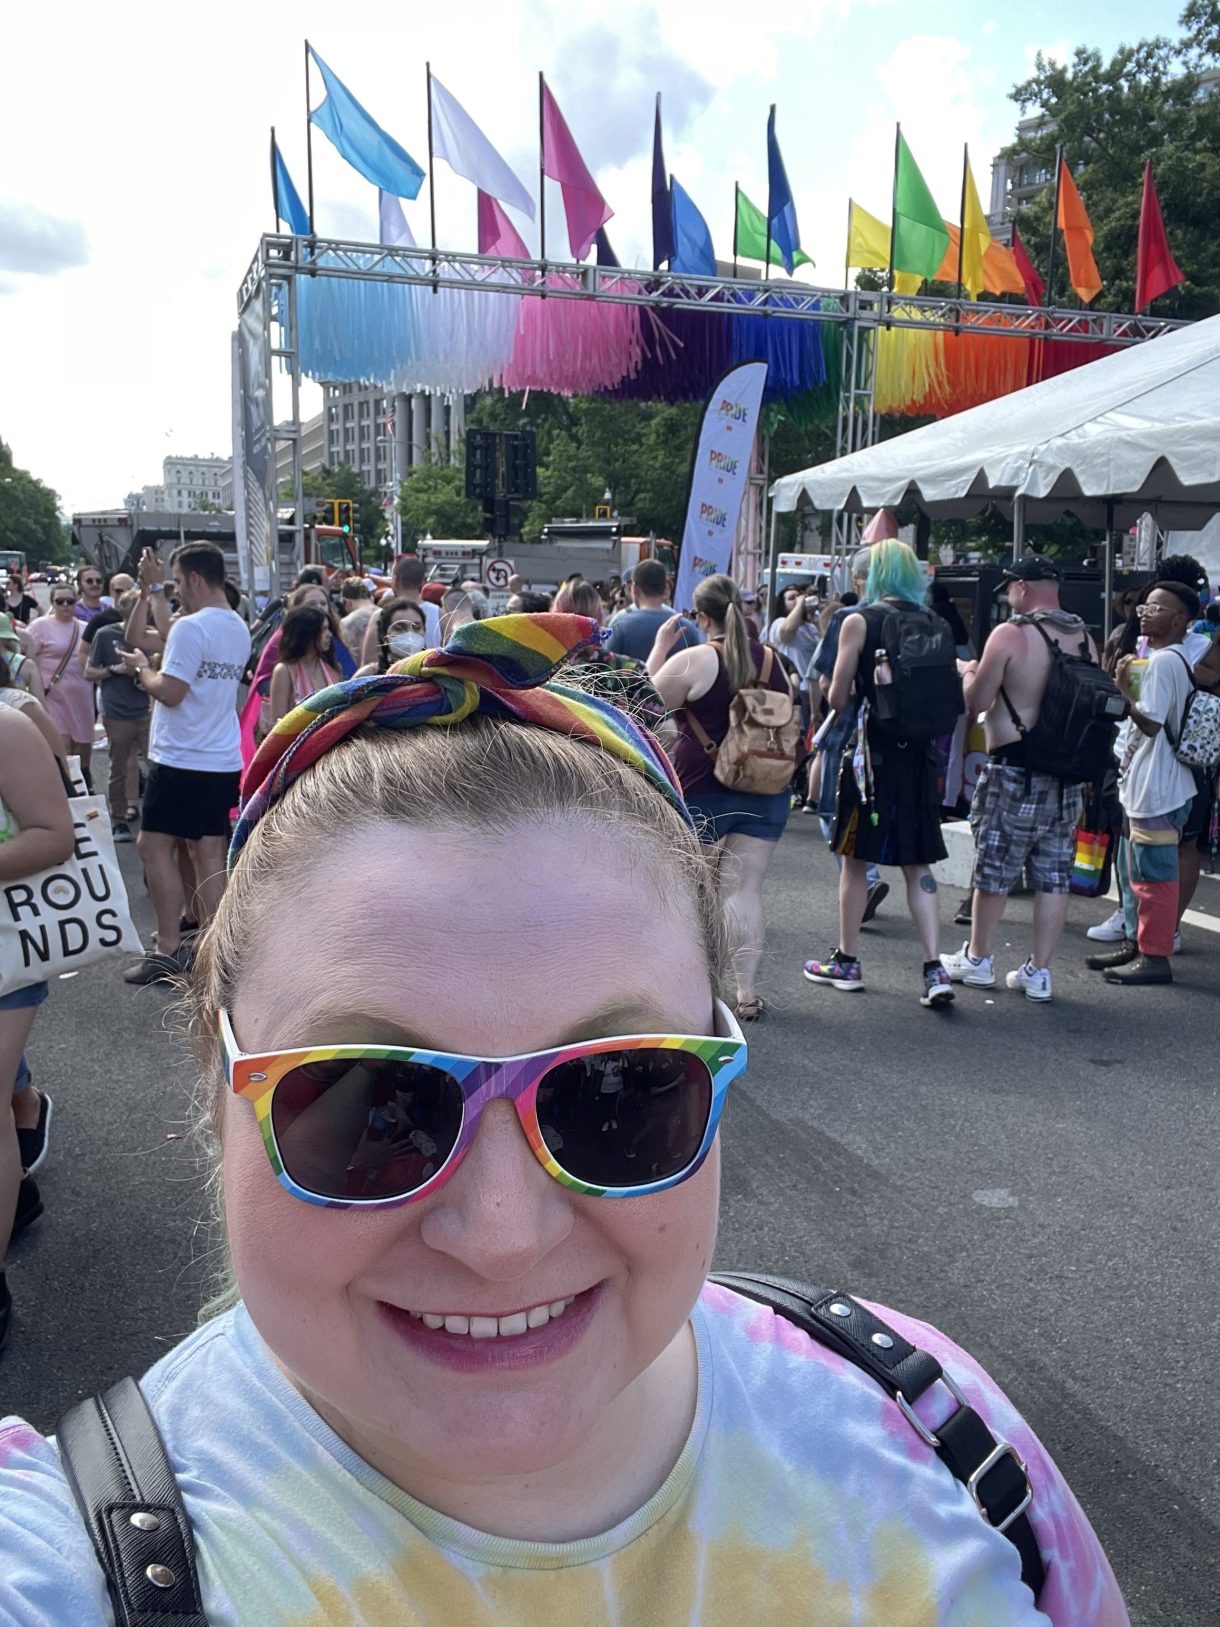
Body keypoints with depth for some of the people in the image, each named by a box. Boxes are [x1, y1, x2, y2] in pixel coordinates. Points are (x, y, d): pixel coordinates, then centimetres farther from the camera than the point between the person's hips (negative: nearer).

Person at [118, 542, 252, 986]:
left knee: (154, 846, 2)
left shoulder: (191, 627, -16)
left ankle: (169, 949, 3)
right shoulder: (239, 629, 12)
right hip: (223, 760, 8)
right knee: (209, 853, 9)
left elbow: (170, 692, -19)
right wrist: (155, 670, 11)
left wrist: (141, 668, -3)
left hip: (182, 760, -8)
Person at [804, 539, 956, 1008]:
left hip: (872, 752, -4)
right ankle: (935, 968, 2)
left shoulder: (859, 622, -7)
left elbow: (838, 698, -6)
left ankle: (847, 961, 19)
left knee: (856, 859, 8)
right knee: (917, 863, 9)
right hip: (919, 754, 4)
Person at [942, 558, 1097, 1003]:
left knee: (994, 869, 8)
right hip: (1068, 775, 6)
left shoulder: (1010, 635, -12)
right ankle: (1038, 971, 13)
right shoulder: (1086, 639, 6)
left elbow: (975, 702, -10)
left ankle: (978, 958, 22)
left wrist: (968, 671, 9)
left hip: (1014, 771, -5)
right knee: (1054, 876, 8)